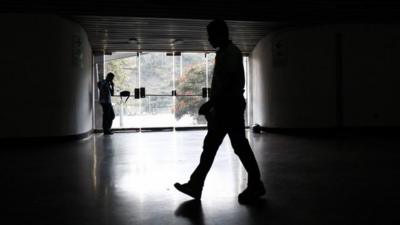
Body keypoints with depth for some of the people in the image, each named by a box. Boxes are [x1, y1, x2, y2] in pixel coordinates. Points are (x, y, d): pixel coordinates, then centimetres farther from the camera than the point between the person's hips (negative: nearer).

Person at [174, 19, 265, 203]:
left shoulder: (231, 52, -12)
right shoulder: (223, 53, 18)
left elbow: (228, 83, -22)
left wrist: (210, 103, -22)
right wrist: (212, 105, 21)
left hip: (230, 106, -10)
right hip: (223, 107, 10)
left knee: (240, 146, -2)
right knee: (210, 146, 7)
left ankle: (255, 186, 11)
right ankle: (195, 186, 11)